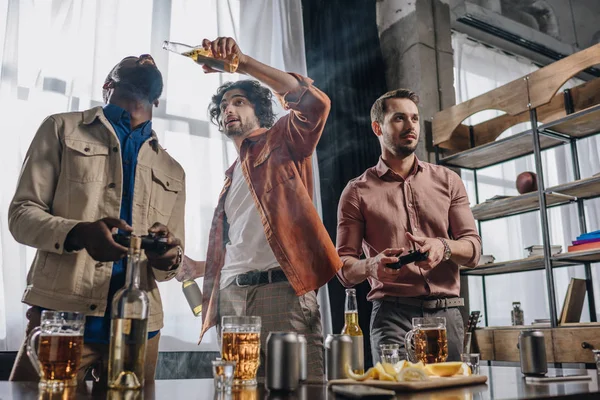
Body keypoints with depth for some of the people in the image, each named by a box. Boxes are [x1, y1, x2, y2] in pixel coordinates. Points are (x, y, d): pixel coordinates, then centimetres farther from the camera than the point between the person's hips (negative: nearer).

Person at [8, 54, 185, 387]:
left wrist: (170, 257, -9)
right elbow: (21, 213, 1)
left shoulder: (173, 171, 17)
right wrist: (78, 233, -20)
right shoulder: (62, 129, 8)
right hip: (59, 313, -3)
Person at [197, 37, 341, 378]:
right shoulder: (230, 177, 31)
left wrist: (243, 62, -12)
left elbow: (314, 101, -11)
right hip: (231, 297, 6)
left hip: (281, 289, -6)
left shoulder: (281, 144, 12)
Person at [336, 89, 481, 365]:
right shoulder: (357, 192, 4)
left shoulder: (447, 181, 12)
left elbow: (473, 250, 7)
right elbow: (344, 268, 1)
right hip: (392, 315, -2)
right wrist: (371, 266, -21)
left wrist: (444, 247, -14)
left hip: (446, 313, 3)